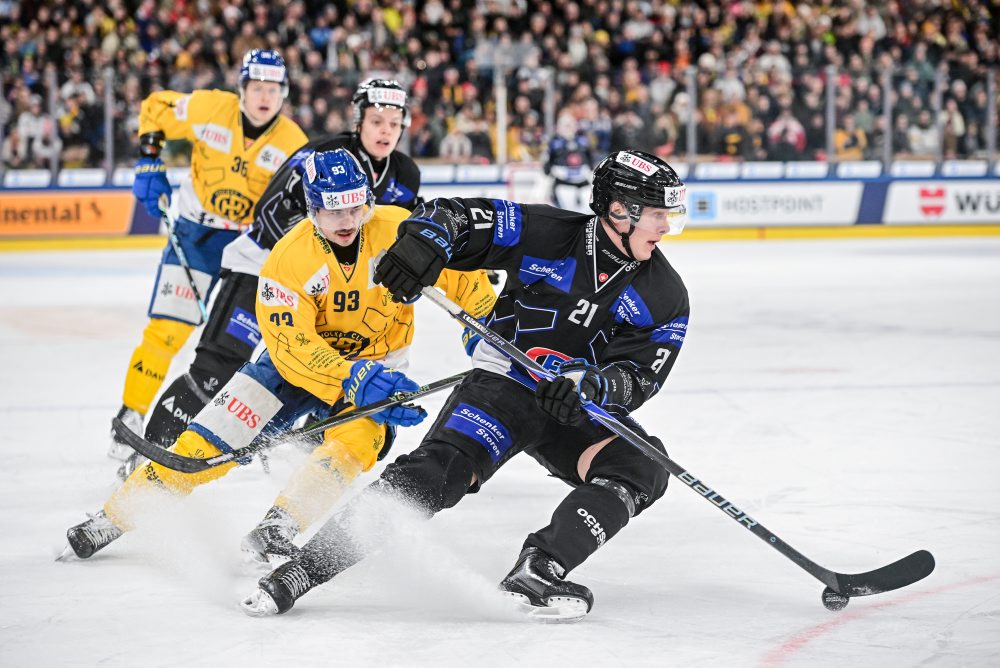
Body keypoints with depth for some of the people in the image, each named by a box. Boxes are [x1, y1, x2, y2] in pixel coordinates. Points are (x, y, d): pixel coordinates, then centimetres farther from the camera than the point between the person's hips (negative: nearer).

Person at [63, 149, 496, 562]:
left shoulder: (397, 229, -22)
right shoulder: (287, 261, -24)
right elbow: (294, 348, -30)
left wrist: (488, 318, -23)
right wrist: (353, 379, -41)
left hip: (376, 359, 1)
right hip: (301, 357, -1)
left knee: (360, 435, -32)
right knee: (212, 438, -8)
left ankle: (277, 530, -30)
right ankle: (117, 516, 4)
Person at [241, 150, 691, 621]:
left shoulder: (666, 297, -5)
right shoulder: (547, 234, -11)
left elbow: (639, 379, -12)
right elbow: (454, 217, -10)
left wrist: (591, 386, -33)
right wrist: (424, 242, -32)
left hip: (582, 412, 3)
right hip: (503, 383, -3)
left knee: (642, 469, -23)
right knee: (437, 472, -24)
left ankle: (536, 572, -27)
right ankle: (305, 568, -23)